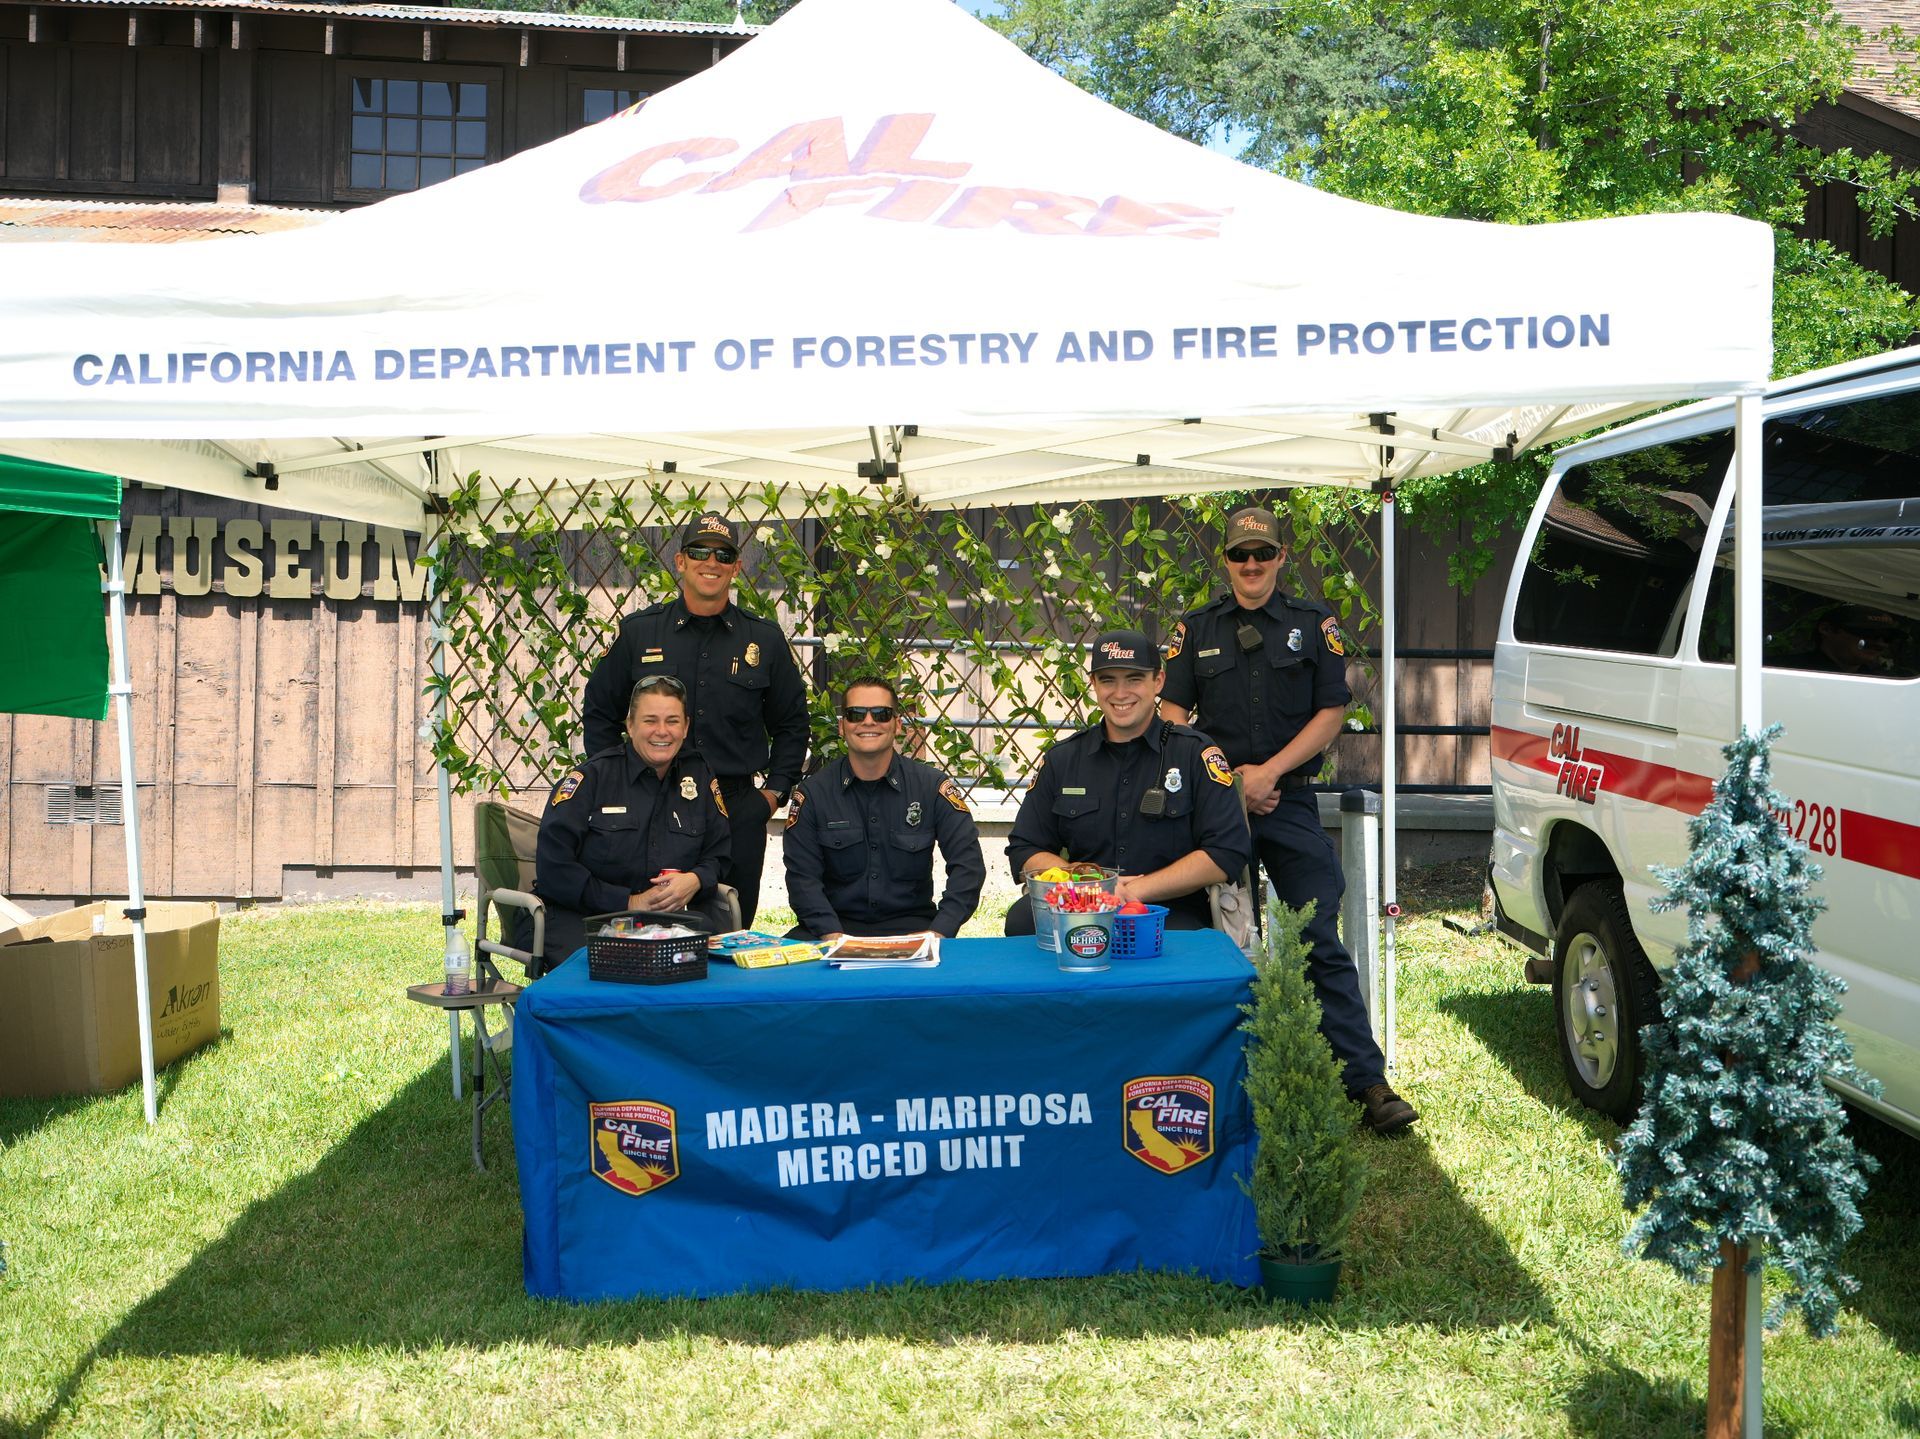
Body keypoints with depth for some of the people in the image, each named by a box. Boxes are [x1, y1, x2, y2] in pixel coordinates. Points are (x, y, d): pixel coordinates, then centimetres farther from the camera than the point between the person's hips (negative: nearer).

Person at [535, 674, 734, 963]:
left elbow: (718, 854, 13)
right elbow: (553, 866, -10)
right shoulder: (592, 777, -3)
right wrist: (628, 902, -15)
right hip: (582, 915, -4)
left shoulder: (699, 776, 10)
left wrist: (695, 880, -12)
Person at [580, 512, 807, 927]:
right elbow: (599, 712, 11)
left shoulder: (765, 640, 7)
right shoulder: (638, 632, 5)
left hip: (739, 810, 1)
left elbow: (791, 724, 14)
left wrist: (774, 791, 5)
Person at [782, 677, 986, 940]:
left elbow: (967, 864, -4)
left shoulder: (933, 787, 1)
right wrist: (833, 936, -20)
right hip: (838, 923, 1)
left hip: (910, 923, -1)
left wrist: (938, 933, -18)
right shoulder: (813, 792, 2)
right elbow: (802, 876, -3)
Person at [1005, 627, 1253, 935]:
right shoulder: (1061, 759, 12)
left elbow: (1228, 854, -6)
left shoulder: (1196, 753, 3)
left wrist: (1136, 890, -13)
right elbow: (1024, 853, 10)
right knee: (1022, 918, -29)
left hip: (1172, 913, -3)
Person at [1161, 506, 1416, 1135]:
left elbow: (1331, 713, 2)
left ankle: (1367, 1081, -3)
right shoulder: (1196, 629, 9)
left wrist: (1268, 771, -9)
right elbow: (1173, 716, 5)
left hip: (1290, 803, -1)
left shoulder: (1315, 625, 6)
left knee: (1321, 943, -4)